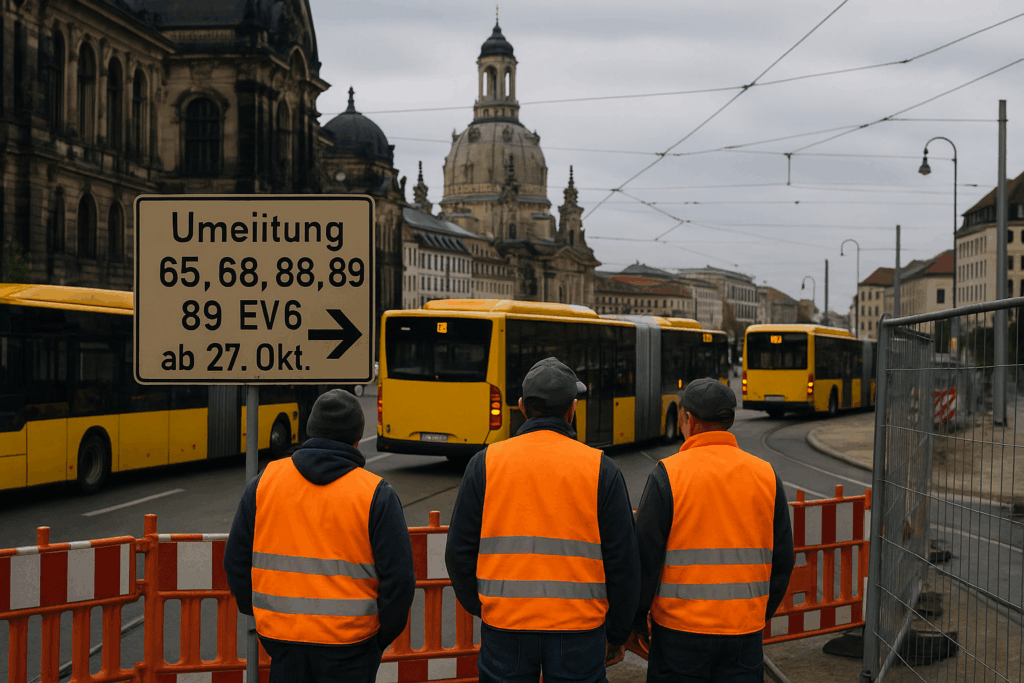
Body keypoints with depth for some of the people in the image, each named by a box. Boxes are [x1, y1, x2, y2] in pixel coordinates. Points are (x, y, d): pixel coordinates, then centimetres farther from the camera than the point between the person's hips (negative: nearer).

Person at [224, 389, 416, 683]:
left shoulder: (263, 482, 1)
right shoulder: (376, 495, -8)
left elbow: (236, 562, 7)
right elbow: (399, 578, -8)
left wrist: (259, 614, 19)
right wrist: (382, 637, 6)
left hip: (280, 636, 3)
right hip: (348, 647, -3)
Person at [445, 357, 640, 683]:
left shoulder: (485, 463, 0)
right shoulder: (601, 469, -3)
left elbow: (459, 552, 3)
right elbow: (623, 561, -2)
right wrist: (616, 631, 10)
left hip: (503, 626, 1)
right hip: (579, 631, -1)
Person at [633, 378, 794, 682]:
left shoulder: (667, 474, -9)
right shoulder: (766, 475, 3)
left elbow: (644, 557, -8)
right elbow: (782, 561, 8)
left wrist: (637, 620, 4)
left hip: (680, 633, -3)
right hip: (745, 632, 3)